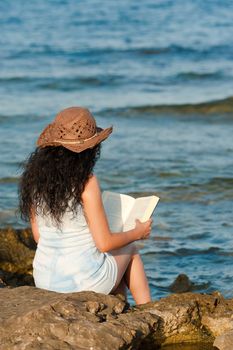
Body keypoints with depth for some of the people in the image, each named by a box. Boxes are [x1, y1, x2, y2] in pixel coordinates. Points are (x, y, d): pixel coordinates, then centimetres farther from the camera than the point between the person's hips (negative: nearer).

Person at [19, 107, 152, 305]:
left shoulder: (34, 178, -2)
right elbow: (104, 243, -16)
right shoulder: (86, 182, -19)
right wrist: (138, 232, 3)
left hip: (45, 280, 5)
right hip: (84, 280, -5)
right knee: (130, 250, 28)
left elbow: (38, 235, 8)